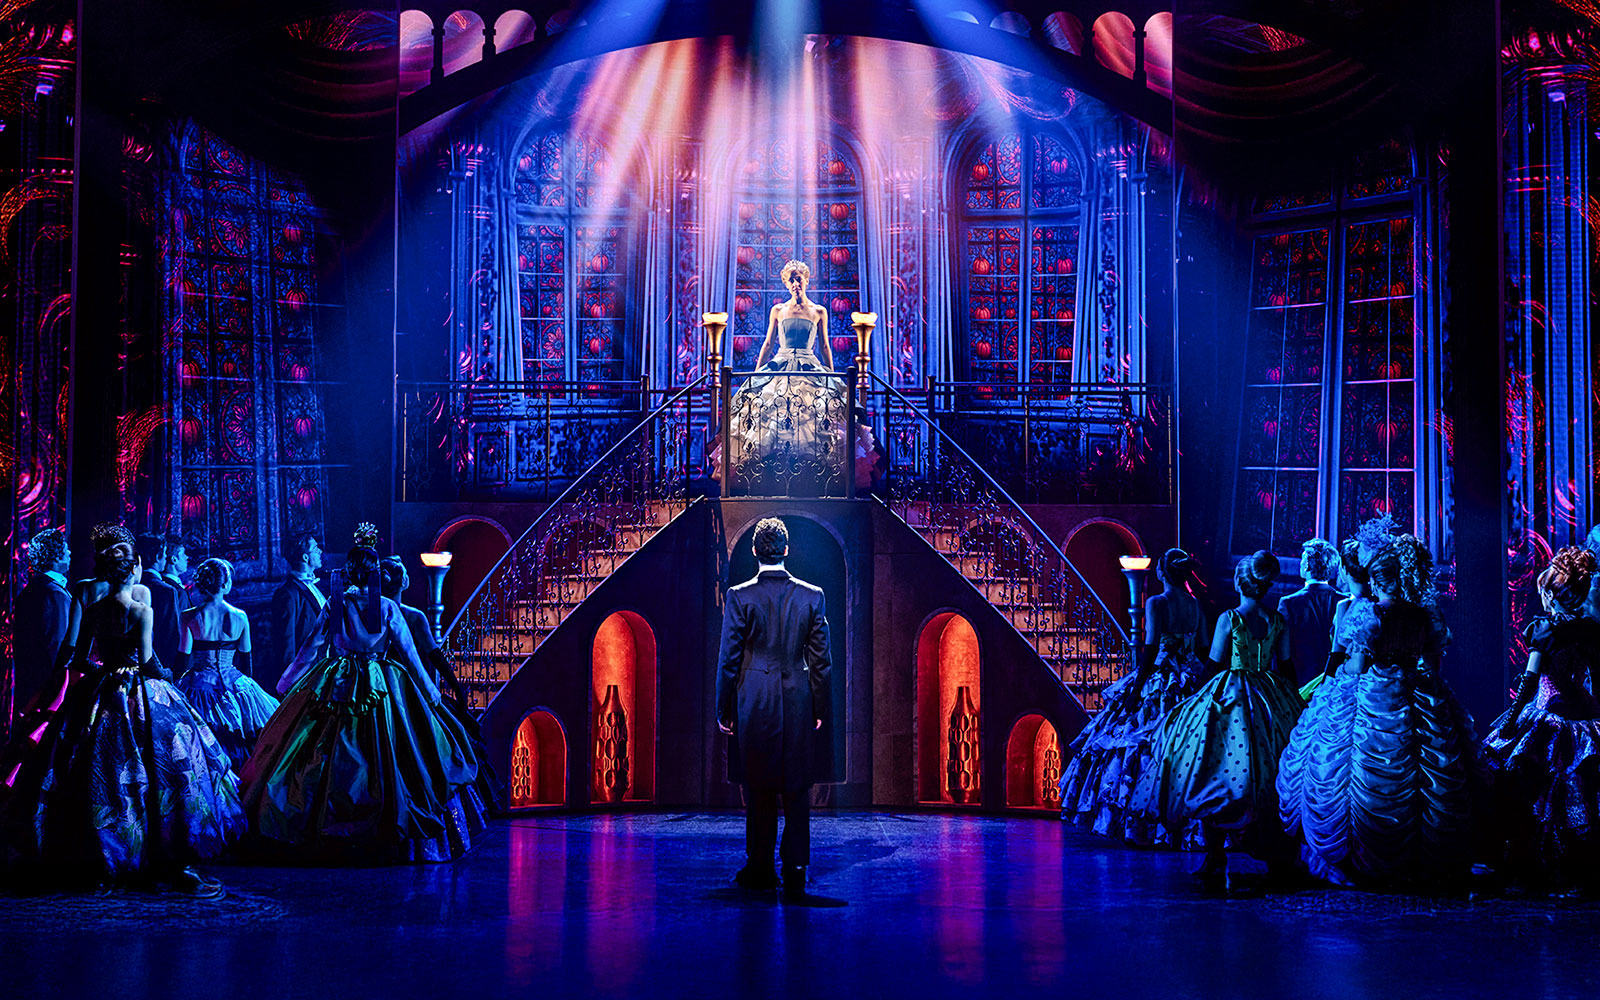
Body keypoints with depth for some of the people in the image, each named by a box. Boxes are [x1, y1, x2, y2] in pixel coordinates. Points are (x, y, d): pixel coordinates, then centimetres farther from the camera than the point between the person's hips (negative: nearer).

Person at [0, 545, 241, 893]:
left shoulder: (92, 611, 4)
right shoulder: (141, 610, -12)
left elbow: (80, 658, 8)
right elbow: (147, 659, -15)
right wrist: (165, 675, 3)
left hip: (98, 695, 6)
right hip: (139, 693, -6)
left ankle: (89, 863, 18)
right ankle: (174, 866, -13)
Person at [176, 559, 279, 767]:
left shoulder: (190, 617, -9)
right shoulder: (240, 617, -4)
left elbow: (184, 660, -8)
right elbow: (246, 659, 7)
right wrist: (244, 683, 21)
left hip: (199, 685, -1)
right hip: (231, 684, 1)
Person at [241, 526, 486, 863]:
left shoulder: (335, 604, -4)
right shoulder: (387, 608, -4)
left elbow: (311, 648, 0)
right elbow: (409, 654, 1)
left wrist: (286, 684, 11)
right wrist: (430, 692, 10)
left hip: (337, 687, 0)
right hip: (380, 690, 0)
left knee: (330, 757, 5)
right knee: (383, 758, 4)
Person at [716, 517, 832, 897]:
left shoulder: (739, 597, -6)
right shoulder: (812, 596, -1)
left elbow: (728, 657, -4)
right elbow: (820, 658, 2)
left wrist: (723, 708, 3)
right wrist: (820, 708, 9)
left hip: (754, 702, -1)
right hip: (798, 704, 1)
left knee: (759, 791, 7)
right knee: (797, 792, 5)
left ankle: (760, 870, 13)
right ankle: (795, 872, 5)